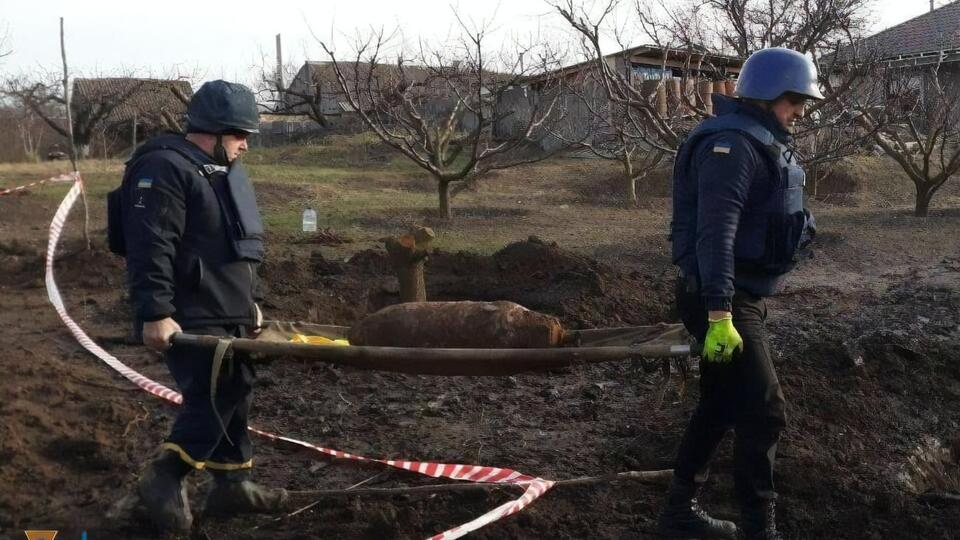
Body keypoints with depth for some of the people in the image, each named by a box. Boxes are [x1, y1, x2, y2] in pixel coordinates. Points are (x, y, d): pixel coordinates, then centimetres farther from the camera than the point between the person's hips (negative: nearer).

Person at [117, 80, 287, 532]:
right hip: (190, 319, -10)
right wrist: (155, 313, -27)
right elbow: (150, 247, -22)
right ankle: (163, 481, 2)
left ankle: (232, 483, 23)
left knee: (234, 394, 12)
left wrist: (247, 301, 26)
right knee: (213, 398, -12)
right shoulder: (165, 169, -14)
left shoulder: (221, 170, 18)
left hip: (227, 314, 10)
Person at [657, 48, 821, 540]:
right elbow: (715, 232, -27)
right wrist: (720, 314, -32)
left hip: (742, 295, 11)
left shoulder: (763, 143, 15)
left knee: (720, 405, 17)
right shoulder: (732, 144, -18)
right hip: (721, 300, -11)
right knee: (763, 412, -7)